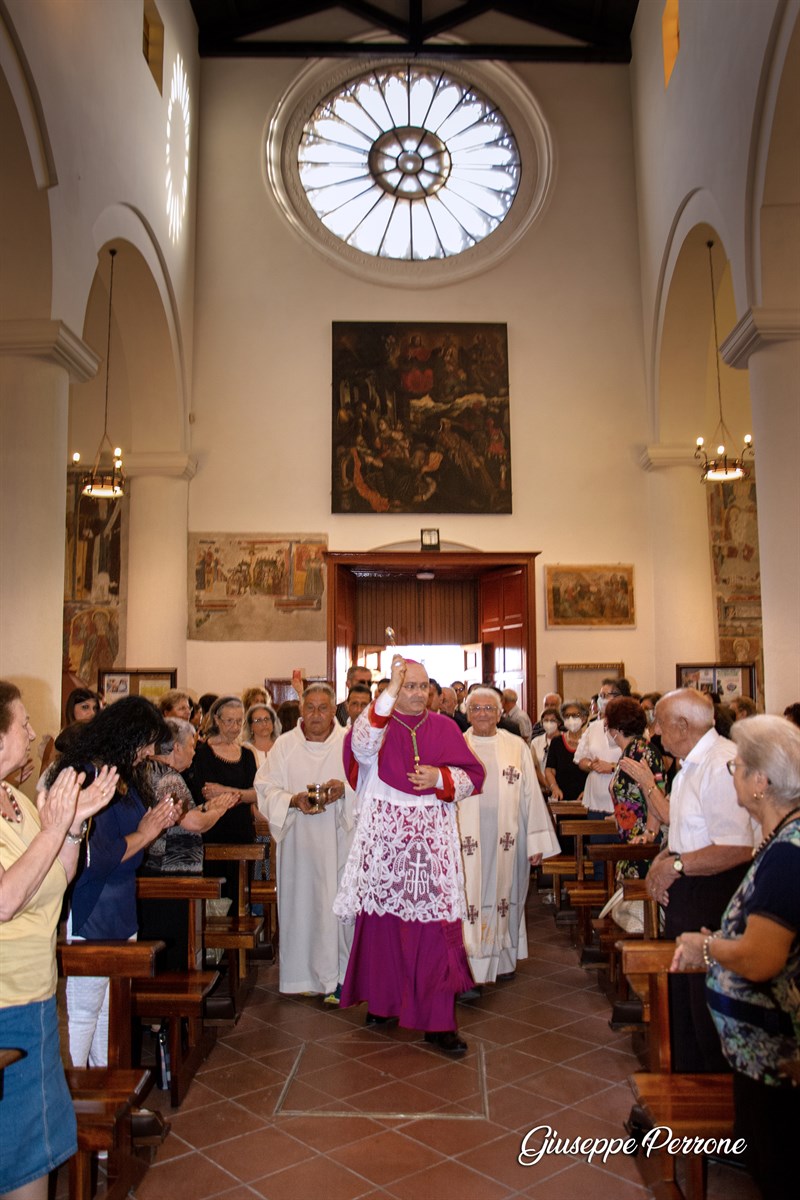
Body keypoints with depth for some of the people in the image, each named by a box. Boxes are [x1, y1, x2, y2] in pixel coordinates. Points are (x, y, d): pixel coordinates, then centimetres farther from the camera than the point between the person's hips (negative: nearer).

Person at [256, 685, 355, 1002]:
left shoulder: (349, 743, 2)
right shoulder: (285, 744, 4)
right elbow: (266, 788, 2)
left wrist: (345, 789, -20)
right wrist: (295, 800, -15)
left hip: (340, 837, -1)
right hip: (299, 839, 1)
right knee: (303, 901, 4)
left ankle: (340, 975, 7)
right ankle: (307, 974, 17)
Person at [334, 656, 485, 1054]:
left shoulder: (444, 727, 7)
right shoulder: (377, 722, 0)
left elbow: (473, 775, 8)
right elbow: (362, 746, -24)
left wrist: (440, 777, -12)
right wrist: (390, 691, -29)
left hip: (433, 840, 1)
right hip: (383, 837, -1)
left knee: (435, 925, 0)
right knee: (383, 920, 6)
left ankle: (438, 1022, 7)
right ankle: (382, 999, 27)